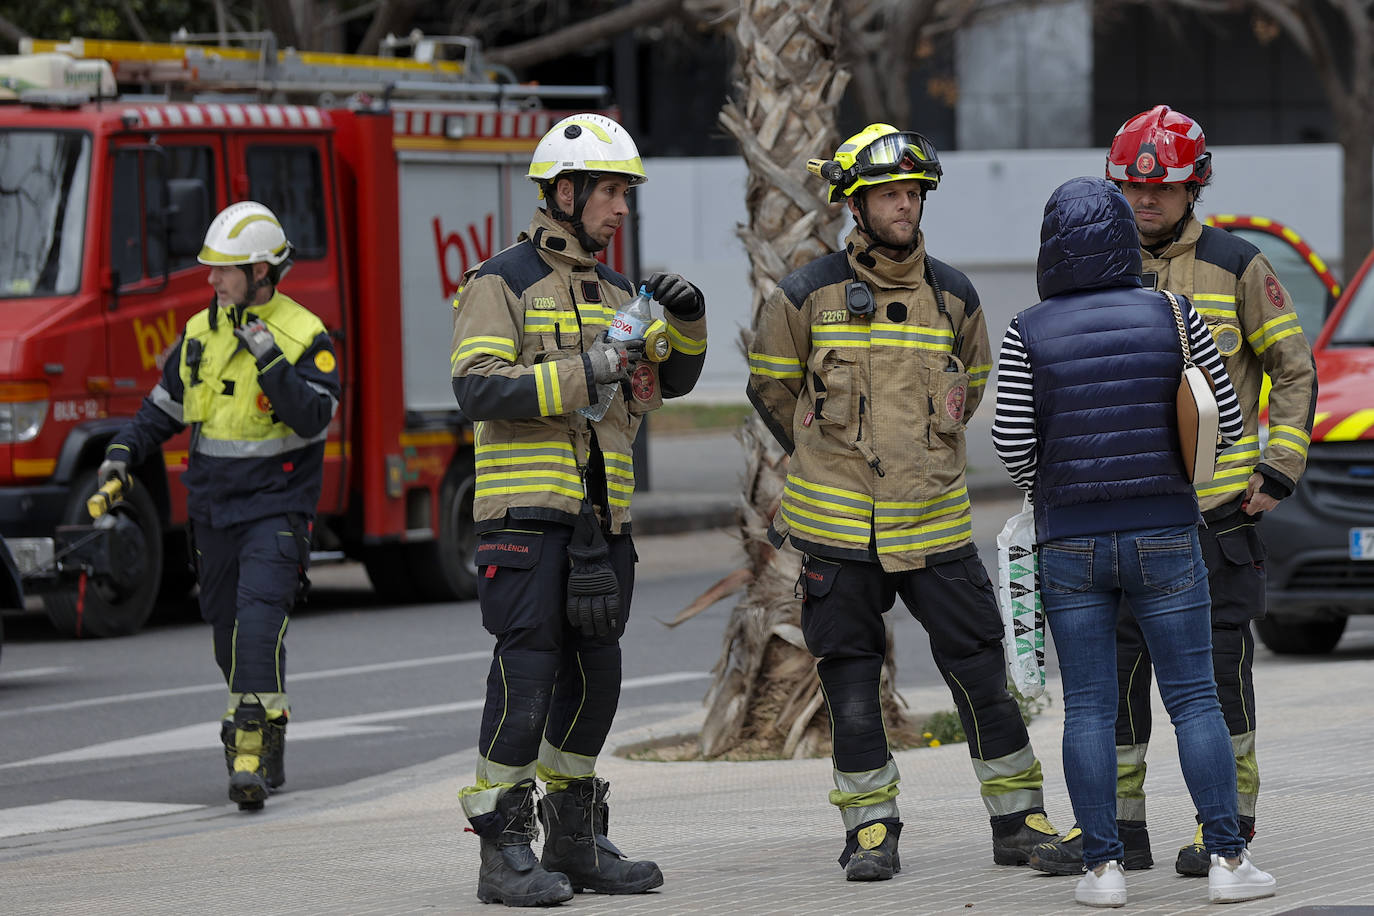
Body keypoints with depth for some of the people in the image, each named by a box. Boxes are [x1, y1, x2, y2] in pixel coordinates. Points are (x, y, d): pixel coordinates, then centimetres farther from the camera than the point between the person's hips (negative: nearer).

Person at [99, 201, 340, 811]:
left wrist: (270, 360, -26)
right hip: (213, 509, 6)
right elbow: (164, 407, 18)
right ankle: (267, 753, 29)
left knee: (259, 619, -22)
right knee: (228, 632, 12)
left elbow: (314, 418, -20)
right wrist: (124, 453, 3)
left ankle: (251, 756, -26)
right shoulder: (201, 333, 9)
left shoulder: (305, 337, -8)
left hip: (275, 508, -6)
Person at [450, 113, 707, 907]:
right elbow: (478, 387, -16)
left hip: (602, 513, 7)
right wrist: (579, 376, -23)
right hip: (529, 509, -7)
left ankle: (576, 841, 19)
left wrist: (687, 320, -1)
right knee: (528, 670, -10)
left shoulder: (614, 292, 18)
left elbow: (671, 380, 18)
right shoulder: (504, 282, -5)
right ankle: (505, 850, -7)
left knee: (594, 676, 10)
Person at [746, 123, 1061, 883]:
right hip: (839, 527, -1)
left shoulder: (953, 296, 5)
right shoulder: (809, 294, -3)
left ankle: (1019, 821, 9)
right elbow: (771, 386, 11)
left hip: (935, 521, 1)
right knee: (852, 686, 3)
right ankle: (870, 830, 13)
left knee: (982, 673, 0)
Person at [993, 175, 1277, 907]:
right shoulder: (1174, 318, -4)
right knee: (1194, 699, 4)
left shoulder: (1029, 334, -6)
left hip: (1070, 544, 0)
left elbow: (1011, 443, -8)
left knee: (1088, 708, 5)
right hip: (1165, 539, 0)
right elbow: (1227, 422, -1)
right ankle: (1226, 860, -1)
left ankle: (1103, 867, 1)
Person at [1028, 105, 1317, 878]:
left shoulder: (1235, 266, -1)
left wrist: (1279, 471, -4)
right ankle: (1117, 825, 12)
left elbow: (1294, 370, 3)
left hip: (1217, 509, -4)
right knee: (1112, 664, 5)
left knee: (1218, 665, 0)